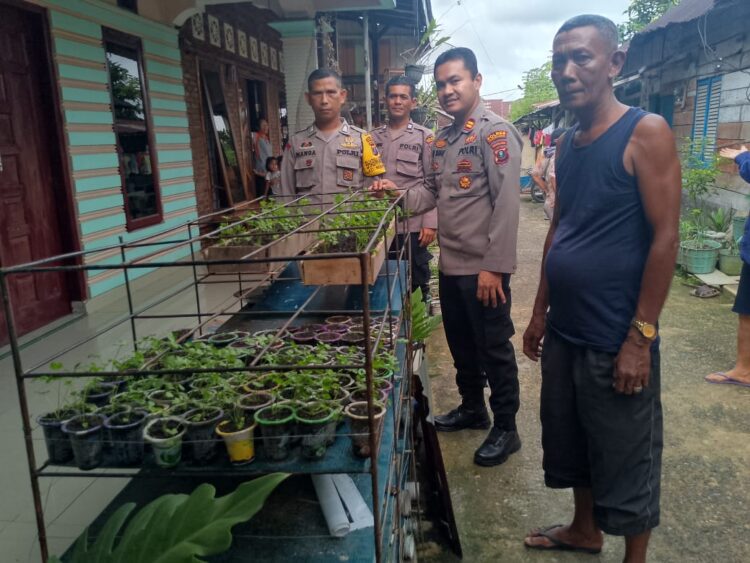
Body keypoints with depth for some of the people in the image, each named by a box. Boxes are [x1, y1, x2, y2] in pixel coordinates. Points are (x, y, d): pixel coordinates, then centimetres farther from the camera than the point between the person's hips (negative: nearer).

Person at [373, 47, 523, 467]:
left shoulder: (495, 131, -13)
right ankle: (473, 409, 39)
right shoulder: (443, 138, 12)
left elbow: (506, 203, -18)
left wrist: (495, 266, -21)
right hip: (451, 263, 8)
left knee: (494, 348, 5)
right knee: (461, 344, 20)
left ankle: (506, 428, 22)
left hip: (483, 267, -8)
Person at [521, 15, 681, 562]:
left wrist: (640, 338, -18)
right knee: (571, 445, 21)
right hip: (564, 332, 7)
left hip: (616, 340, -7)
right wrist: (541, 311, 13)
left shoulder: (645, 133, -12)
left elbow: (665, 238, -16)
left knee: (625, 461, 10)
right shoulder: (567, 143, 8)